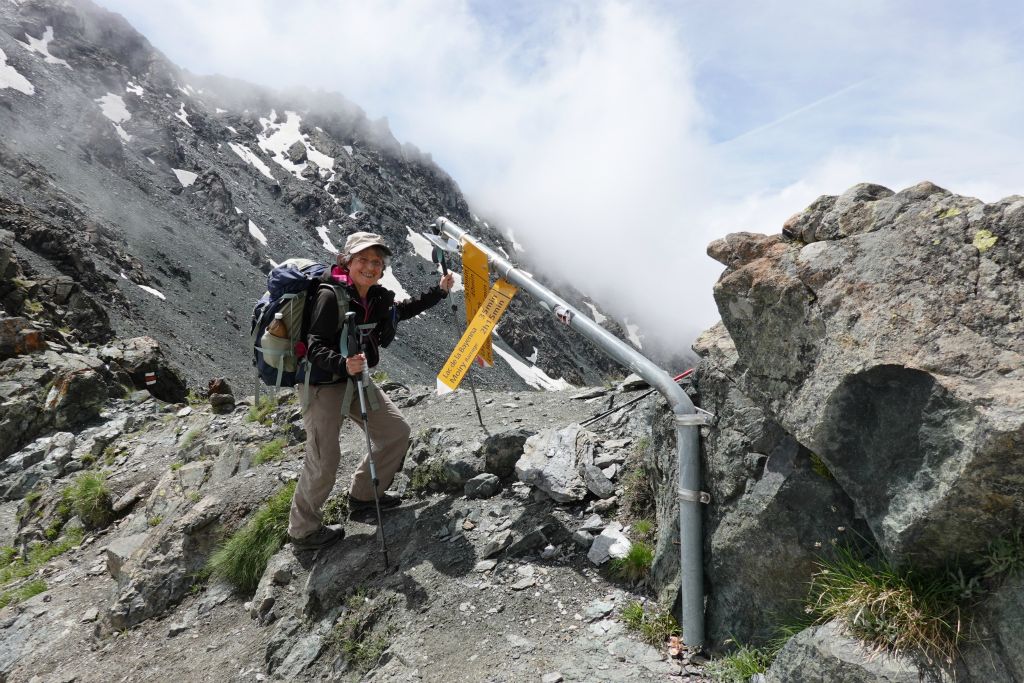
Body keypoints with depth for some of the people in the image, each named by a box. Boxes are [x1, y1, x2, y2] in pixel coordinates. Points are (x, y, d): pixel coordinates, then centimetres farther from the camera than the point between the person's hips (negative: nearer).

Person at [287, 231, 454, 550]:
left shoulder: (377, 297, 0)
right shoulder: (331, 296, -23)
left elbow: (401, 310, 21)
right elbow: (315, 348, -27)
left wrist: (438, 292, 19)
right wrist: (343, 365, -45)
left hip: (357, 379, 8)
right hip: (323, 383, -8)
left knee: (397, 431, 12)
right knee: (323, 462, -8)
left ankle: (364, 495, 31)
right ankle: (303, 531, 15)